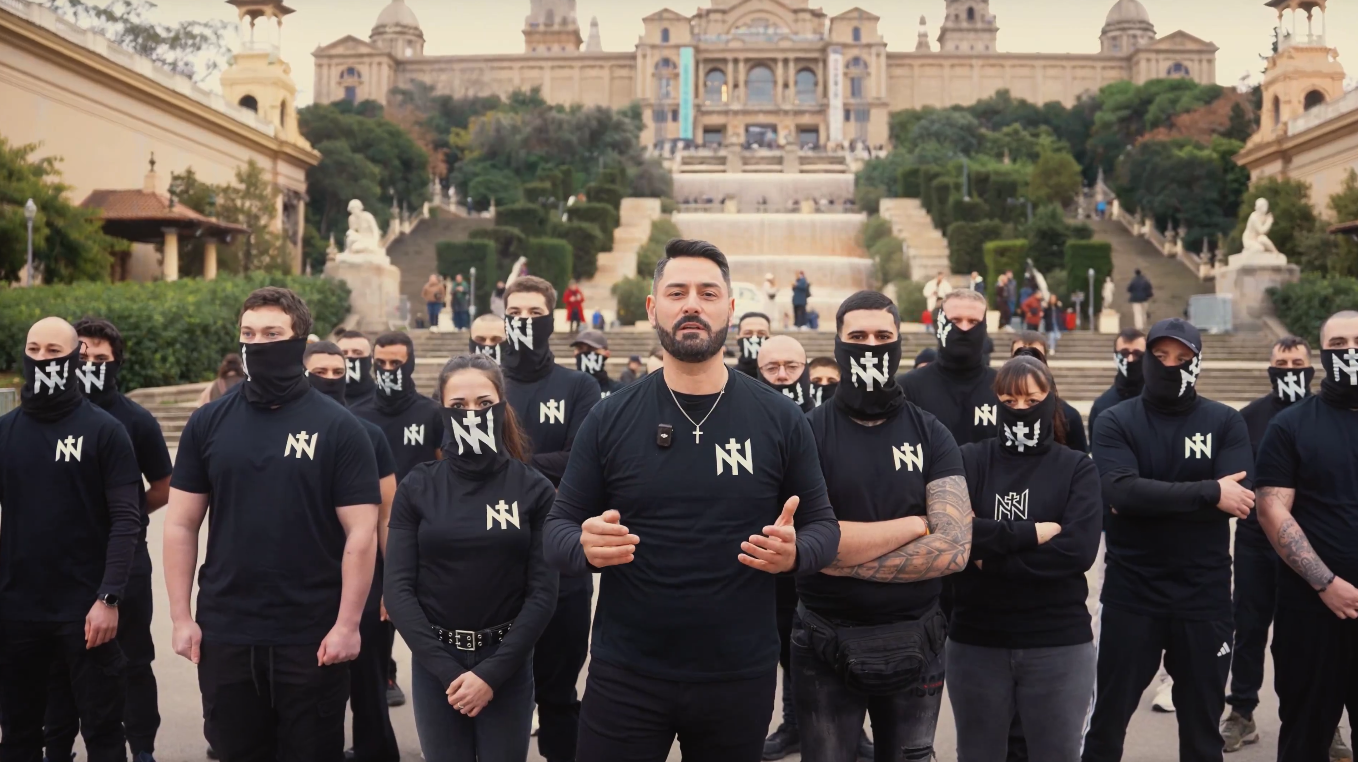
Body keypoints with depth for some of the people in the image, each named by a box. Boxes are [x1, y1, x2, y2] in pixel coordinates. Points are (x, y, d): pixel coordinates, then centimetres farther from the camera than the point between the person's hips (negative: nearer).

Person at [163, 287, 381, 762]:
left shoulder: (337, 427, -5)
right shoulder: (208, 423, 4)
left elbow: (361, 533, -8)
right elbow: (181, 525, 6)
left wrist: (347, 624, -13)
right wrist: (181, 616, 0)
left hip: (311, 636, -3)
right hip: (223, 633, 3)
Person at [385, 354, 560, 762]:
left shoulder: (534, 489, -4)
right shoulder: (417, 488, -2)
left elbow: (542, 593, -6)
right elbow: (398, 589, -5)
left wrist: (491, 672, -13)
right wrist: (447, 669, -13)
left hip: (507, 664, 0)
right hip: (434, 664, 1)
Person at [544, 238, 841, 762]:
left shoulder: (781, 420, -1)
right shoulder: (610, 419, -1)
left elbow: (823, 525, 4)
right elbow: (558, 527, 2)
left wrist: (795, 553, -18)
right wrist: (585, 547, -21)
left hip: (741, 677, 1)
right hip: (624, 676, 0)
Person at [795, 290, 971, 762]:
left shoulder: (931, 435, -1)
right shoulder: (809, 433, -6)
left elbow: (954, 549, -12)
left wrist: (840, 559, -17)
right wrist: (914, 524, -13)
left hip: (914, 643, 2)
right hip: (825, 643, -1)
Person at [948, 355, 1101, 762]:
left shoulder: (1077, 468, 2)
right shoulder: (970, 460, 1)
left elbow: (1079, 550, -13)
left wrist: (992, 561, -14)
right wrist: (1032, 534, -15)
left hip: (1059, 642, -1)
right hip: (976, 640, 1)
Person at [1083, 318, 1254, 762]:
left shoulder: (1226, 423, 2)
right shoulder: (1116, 422, -2)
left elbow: (1240, 499, -13)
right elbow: (1122, 492, -20)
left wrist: (1150, 499, -17)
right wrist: (1209, 492, -21)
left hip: (1204, 596, 1)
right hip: (1131, 594, -1)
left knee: (1202, 725, 16)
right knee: (1109, 718, 10)